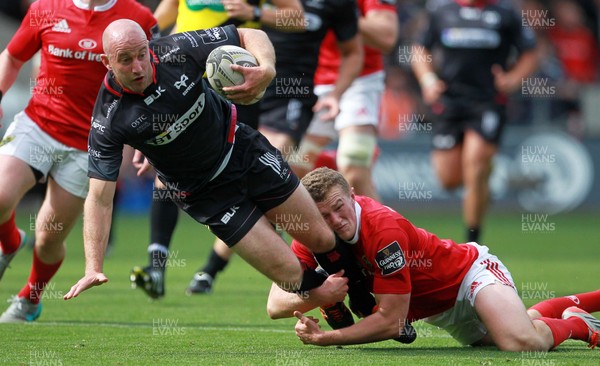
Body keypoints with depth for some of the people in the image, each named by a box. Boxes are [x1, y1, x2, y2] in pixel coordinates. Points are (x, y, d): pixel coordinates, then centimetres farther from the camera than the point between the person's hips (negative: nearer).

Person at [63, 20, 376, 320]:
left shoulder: (177, 51, -21)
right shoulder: (108, 120, -25)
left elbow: (251, 37, -10)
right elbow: (99, 197, -23)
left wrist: (266, 70, -32)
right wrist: (93, 269, -32)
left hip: (244, 150, 2)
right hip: (207, 194, -2)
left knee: (322, 240, 8)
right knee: (292, 275, -6)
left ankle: (366, 299, 35)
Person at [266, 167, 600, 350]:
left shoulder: (383, 228, -36)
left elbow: (391, 321, -33)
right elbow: (275, 304, -19)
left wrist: (324, 339, -36)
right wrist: (315, 296, -39)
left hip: (471, 271, -8)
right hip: (437, 309, 8)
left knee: (522, 342, -34)